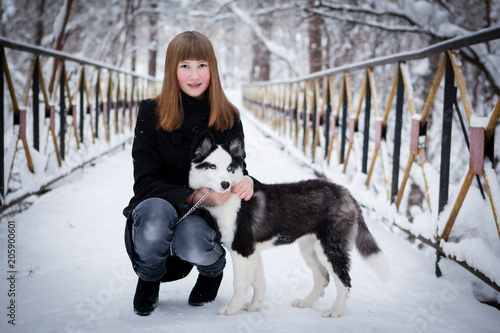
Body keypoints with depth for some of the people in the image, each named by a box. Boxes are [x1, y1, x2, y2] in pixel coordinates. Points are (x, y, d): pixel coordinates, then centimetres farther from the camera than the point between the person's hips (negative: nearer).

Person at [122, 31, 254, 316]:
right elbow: (145, 182, -11)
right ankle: (148, 281, -2)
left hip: (207, 217, 1)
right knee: (156, 210, -37)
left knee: (191, 239, -35)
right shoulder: (152, 112, -7)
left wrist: (247, 181, -19)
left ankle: (213, 270, 7)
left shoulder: (228, 118, -1)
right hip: (158, 209, -1)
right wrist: (194, 196, -26)